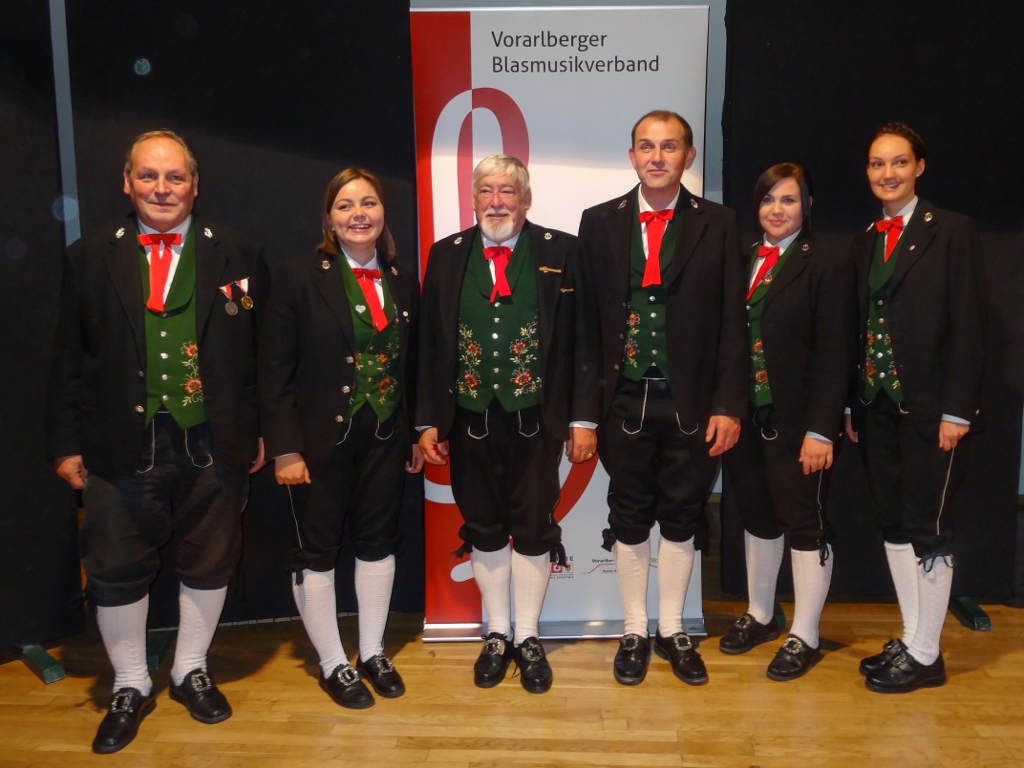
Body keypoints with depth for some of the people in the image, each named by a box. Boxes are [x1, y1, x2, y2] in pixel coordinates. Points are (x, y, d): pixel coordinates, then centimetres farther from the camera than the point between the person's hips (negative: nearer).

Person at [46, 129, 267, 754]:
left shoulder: (239, 255, 2)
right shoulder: (91, 258, 4)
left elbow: (262, 352, 2)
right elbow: (70, 362, 5)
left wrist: (260, 432, 0)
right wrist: (68, 444, 2)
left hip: (213, 445, 0)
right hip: (121, 447, 1)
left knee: (209, 564, 12)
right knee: (116, 572, 10)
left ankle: (191, 672, 35)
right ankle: (131, 687, 31)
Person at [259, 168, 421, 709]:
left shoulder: (403, 281, 6)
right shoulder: (300, 277, -8)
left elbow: (410, 366, 9)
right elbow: (275, 371, -10)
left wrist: (416, 434, 8)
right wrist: (284, 448, -14)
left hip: (385, 438, 4)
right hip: (320, 440, -4)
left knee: (378, 543, 14)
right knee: (317, 552, 7)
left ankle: (373, 652, 31)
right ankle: (333, 665, 24)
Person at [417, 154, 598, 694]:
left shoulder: (560, 253, 0)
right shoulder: (446, 256, 5)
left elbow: (581, 340, -2)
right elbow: (430, 344, 4)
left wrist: (583, 418, -6)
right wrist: (429, 421, 0)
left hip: (535, 421, -1)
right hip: (469, 421, 2)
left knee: (533, 528, 8)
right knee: (483, 528, 12)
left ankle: (527, 638, 26)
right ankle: (497, 635, 30)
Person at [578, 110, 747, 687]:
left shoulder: (718, 224, 3)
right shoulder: (600, 223, 5)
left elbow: (732, 321, 0)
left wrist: (729, 404, -6)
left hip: (692, 401, 0)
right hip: (625, 400, 1)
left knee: (682, 516, 10)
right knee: (629, 517, 10)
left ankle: (673, 631, 28)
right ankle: (636, 631, 26)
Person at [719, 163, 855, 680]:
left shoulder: (827, 267, -5)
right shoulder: (740, 261, 9)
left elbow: (834, 355, -10)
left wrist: (821, 430, -15)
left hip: (796, 421, -5)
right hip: (744, 417, 5)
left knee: (805, 522, 5)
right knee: (757, 517, 16)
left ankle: (804, 637, 19)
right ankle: (759, 616, 34)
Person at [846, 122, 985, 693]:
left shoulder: (953, 231, -4)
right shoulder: (866, 240, 13)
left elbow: (970, 326, -10)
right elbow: (860, 327, 11)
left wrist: (956, 410, -15)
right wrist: (853, 407, 8)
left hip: (930, 407, -6)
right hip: (878, 406, 6)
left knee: (929, 529, 1)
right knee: (894, 523, 11)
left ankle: (925, 656, 13)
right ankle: (911, 640, 24)